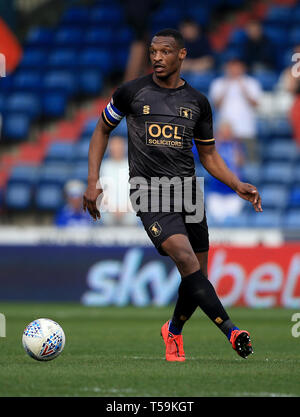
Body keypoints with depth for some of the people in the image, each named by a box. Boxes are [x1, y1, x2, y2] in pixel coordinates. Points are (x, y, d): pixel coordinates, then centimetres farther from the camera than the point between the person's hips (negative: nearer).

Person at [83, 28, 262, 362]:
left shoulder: (197, 102, 9)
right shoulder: (131, 92, 1)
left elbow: (209, 156, 17)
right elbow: (102, 131, 13)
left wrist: (238, 186, 2)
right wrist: (92, 181, 4)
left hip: (187, 189, 4)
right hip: (148, 192, -4)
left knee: (197, 277, 5)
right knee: (185, 258, -24)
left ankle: (173, 331, 34)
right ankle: (231, 331, -26)